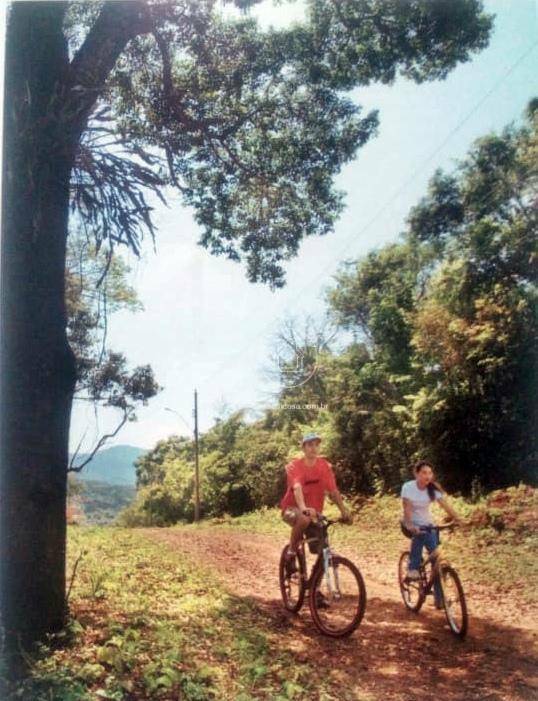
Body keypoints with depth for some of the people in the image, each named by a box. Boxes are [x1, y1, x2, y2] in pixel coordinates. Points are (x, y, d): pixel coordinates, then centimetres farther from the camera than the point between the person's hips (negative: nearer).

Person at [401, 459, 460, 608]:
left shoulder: (434, 489, -11)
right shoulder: (408, 487, -19)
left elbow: (445, 505, -23)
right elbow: (407, 508, -27)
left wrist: (458, 519, -40)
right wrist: (410, 525, -44)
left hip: (427, 524, 3)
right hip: (411, 525, -3)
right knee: (419, 535, -37)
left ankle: (439, 598, 2)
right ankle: (413, 568, -18)